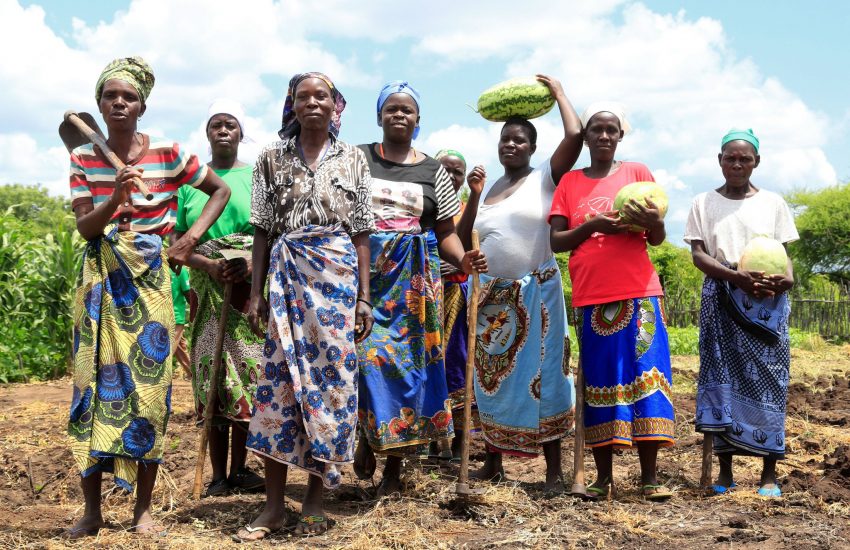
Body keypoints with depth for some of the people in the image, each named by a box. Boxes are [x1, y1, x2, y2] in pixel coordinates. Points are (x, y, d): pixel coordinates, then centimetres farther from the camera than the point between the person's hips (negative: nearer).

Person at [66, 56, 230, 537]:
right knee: (95, 381, -2)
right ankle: (92, 510, 6)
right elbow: (85, 226, -4)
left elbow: (221, 191, 9)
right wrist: (115, 199, -23)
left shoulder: (167, 153, -1)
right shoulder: (84, 158, 4)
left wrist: (191, 238, -3)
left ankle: (144, 508, 7)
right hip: (100, 277, 1)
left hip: (149, 275, -1)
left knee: (149, 383, -2)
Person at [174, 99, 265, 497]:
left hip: (250, 288, 0)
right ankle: (218, 474, 2)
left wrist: (253, 263, -15)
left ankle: (240, 468, 7)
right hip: (207, 289, 0)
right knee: (210, 374, -2)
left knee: (247, 373, -2)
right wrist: (210, 265, -12)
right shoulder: (191, 181, 9)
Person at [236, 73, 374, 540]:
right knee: (280, 378, -2)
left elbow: (361, 233, 6)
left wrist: (364, 296, -1)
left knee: (332, 376, -1)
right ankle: (274, 502, 5)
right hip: (286, 273, 0)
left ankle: (316, 497, 10)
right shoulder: (273, 158, 8)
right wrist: (256, 294, 1)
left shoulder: (352, 158, 8)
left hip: (338, 273, 0)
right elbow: (263, 231, 7)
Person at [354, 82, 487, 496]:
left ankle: (394, 469, 8)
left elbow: (446, 232, 9)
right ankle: (367, 435, 12)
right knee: (367, 354, -15)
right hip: (364, 270, -1)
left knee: (408, 361, -1)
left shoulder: (433, 171, 10)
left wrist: (463, 259, -11)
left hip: (413, 277, 1)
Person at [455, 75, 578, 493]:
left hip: (535, 294, -5)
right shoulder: (487, 188, 13)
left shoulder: (545, 177, 0)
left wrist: (557, 91, -1)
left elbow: (575, 135, -15)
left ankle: (553, 468, -1)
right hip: (490, 296, 5)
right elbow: (463, 239, 9)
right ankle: (493, 461, 18)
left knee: (541, 376, -5)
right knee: (492, 378, 8)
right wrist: (473, 195, -3)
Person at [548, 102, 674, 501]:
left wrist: (654, 222, -15)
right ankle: (603, 476, 6)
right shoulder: (570, 182, 12)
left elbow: (658, 240, 8)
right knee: (599, 380, 1)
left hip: (639, 293, -1)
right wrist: (592, 225, -12)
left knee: (646, 375, -6)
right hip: (591, 298, 1)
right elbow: (556, 242, 5)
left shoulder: (638, 173, 9)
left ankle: (650, 477, -3)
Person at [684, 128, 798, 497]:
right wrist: (736, 276, -17)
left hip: (767, 303, 0)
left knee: (767, 380, -3)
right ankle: (725, 471, 5)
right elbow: (698, 254, 0)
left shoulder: (773, 203, 10)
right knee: (722, 380, -1)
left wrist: (786, 278, -15)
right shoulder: (704, 203, 9)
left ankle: (769, 474, 0)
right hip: (721, 301, 0)